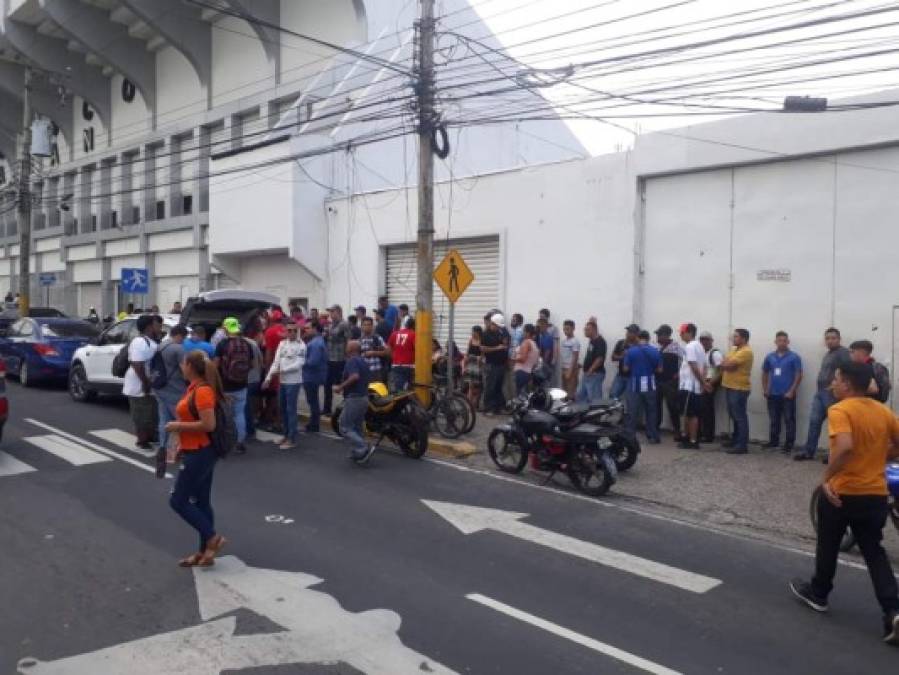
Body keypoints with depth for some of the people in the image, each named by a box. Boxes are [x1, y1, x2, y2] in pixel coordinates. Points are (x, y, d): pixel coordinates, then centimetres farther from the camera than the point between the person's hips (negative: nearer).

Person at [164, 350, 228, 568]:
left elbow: (209, 424, -26)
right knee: (202, 502, 13)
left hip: (200, 454, -10)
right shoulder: (195, 388, 11)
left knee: (178, 501, -1)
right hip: (199, 452, 10)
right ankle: (205, 552, 19)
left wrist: (177, 426, -17)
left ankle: (212, 538, 2)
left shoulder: (203, 390, -20)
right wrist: (182, 445, 18)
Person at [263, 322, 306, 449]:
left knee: (291, 410, -3)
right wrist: (268, 377, -5)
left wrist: (281, 370, -20)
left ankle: (292, 439, 3)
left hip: (293, 382, -7)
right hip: (282, 381, 7)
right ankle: (286, 435, 27)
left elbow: (298, 364, -17)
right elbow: (276, 361, 5)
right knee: (283, 409, 14)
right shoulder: (282, 343, 8)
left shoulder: (301, 345, -10)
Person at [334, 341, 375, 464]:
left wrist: (340, 387, -23)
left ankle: (364, 449, -14)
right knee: (357, 427, 16)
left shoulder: (351, 361, -14)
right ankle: (356, 454, 18)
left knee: (345, 428, -5)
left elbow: (355, 376, -31)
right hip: (364, 397, 9)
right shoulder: (363, 362, 15)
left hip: (354, 398, -9)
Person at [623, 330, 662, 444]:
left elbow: (626, 368, -5)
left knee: (632, 412, 5)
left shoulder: (630, 351, -6)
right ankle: (653, 436, 12)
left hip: (635, 385, -1)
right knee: (651, 411, 11)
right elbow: (659, 369, 1)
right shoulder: (655, 351, -1)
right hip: (650, 385, 1)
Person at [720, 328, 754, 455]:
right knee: (734, 416, 18)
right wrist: (726, 364, -8)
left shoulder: (746, 351, -16)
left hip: (739, 388, -10)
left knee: (740, 417, -7)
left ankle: (742, 445, -6)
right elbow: (725, 364, 13)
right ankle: (735, 439, 29)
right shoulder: (734, 349, 16)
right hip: (730, 387, 10)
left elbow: (728, 365, -22)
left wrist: (724, 363, -1)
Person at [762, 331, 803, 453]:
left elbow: (799, 375, -7)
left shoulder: (794, 357, -4)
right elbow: (765, 373, 17)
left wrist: (792, 391, -13)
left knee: (789, 420, 0)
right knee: (773, 419, 12)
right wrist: (765, 389, 8)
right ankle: (773, 441, 23)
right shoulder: (770, 357, 8)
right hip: (773, 394, 4)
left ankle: (789, 444, 6)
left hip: (787, 395, -4)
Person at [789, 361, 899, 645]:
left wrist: (826, 478, -25)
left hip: (842, 492, -5)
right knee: (874, 552, 12)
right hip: (876, 494, 6)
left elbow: (845, 446, -33)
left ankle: (818, 593, 32)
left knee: (827, 546, 15)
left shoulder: (840, 410, -17)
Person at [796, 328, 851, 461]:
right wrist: (820, 388, 17)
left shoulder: (843, 352, -9)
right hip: (820, 392, 9)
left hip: (833, 393, -9)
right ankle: (809, 451, 12)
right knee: (814, 421, 8)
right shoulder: (827, 354, 20)